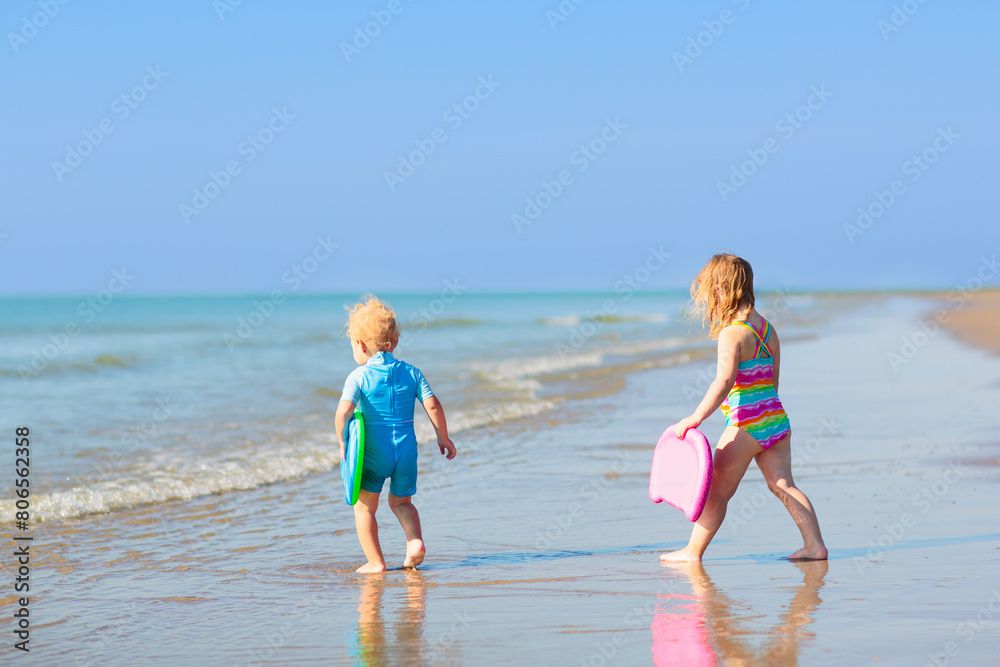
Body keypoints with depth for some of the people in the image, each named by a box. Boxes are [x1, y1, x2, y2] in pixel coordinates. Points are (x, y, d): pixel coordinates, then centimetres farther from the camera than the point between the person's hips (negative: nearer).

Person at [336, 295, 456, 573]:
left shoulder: (359, 376, -6)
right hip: (406, 448, 4)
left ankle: (376, 561, 6)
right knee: (401, 501, 23)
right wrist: (443, 437, 10)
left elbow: (343, 412, -18)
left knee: (364, 506, 9)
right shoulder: (411, 372, 4)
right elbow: (432, 405, -1)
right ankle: (415, 540, 0)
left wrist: (344, 443, -6)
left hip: (374, 450, -4)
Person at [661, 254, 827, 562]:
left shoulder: (732, 333, -15)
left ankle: (693, 551, 10)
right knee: (783, 485, 9)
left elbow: (725, 380, -28)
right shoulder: (768, 329, 11)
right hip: (777, 419, 8)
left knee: (717, 491, 2)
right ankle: (815, 545, 2)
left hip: (745, 424, -8)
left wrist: (697, 416, -29)